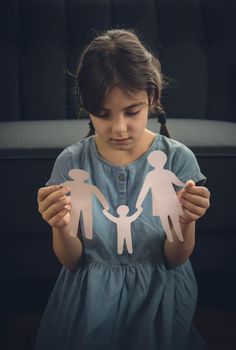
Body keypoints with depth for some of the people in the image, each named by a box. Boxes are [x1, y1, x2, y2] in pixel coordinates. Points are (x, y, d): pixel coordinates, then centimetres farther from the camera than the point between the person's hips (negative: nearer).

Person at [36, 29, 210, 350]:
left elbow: (176, 259, -3)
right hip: (91, 299, 0)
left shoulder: (178, 159, -10)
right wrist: (61, 227, -22)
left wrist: (185, 221, -24)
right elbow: (72, 261, -1)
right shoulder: (72, 163, -7)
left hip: (159, 298, 0)